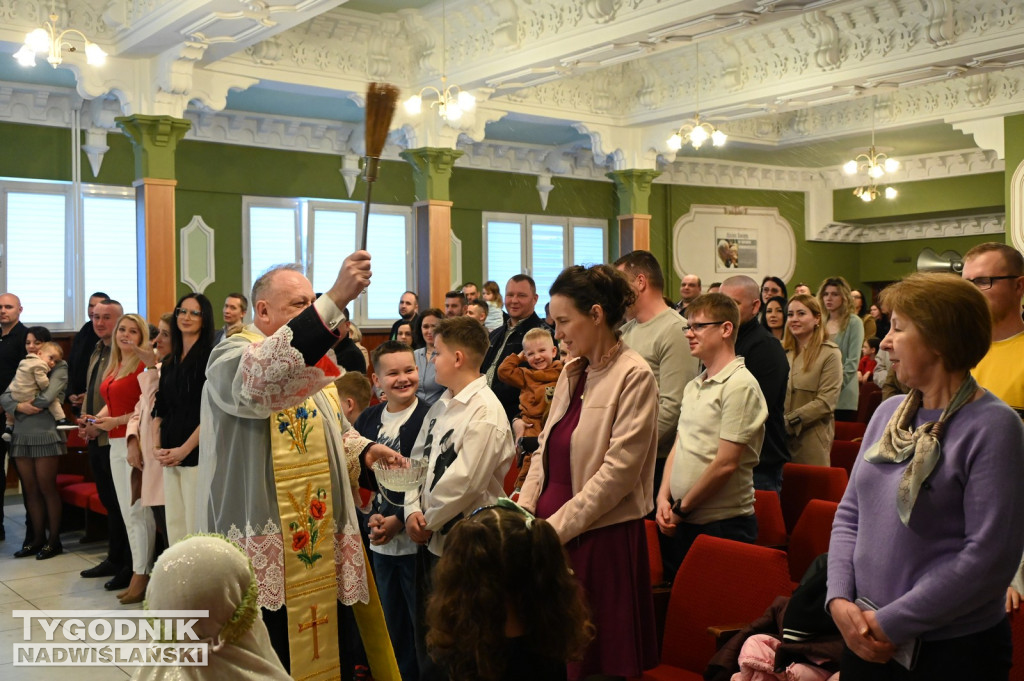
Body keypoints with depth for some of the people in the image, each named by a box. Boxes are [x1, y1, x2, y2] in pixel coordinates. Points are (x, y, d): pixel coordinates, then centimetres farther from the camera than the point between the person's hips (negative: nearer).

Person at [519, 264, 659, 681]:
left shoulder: (634, 376, -10)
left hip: (601, 537, -6)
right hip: (552, 535, 7)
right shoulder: (572, 372, 12)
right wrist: (524, 512, 2)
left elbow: (618, 471, -16)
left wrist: (556, 526, -15)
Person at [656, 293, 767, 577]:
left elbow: (726, 463, -18)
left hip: (722, 525, -7)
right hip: (681, 522, 8)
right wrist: (664, 498, -1)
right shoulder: (693, 386, 13)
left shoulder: (740, 386, -14)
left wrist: (682, 508, -10)